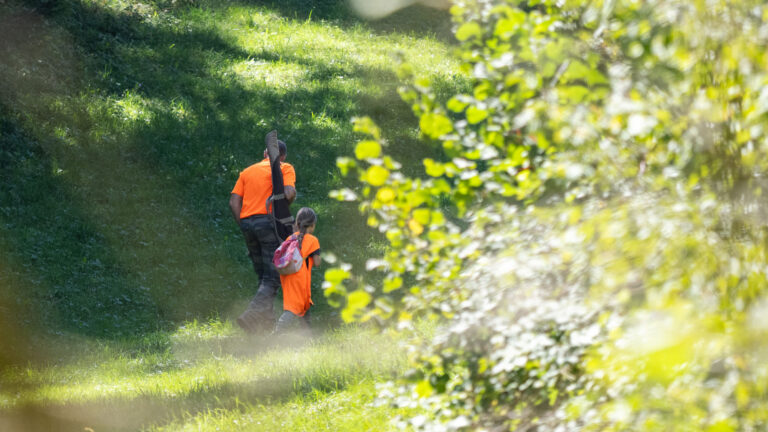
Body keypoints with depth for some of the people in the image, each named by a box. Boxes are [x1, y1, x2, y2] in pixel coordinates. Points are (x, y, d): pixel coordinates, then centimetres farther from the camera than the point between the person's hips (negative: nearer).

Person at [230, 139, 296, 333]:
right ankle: (253, 314, -26)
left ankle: (267, 319, 11)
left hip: (247, 221, 5)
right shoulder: (285, 168, 7)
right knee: (273, 276, -7)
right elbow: (289, 193, -11)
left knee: (263, 275, 15)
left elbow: (234, 202, 10)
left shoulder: (248, 171, 20)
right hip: (269, 221, -5)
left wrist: (243, 227, 13)